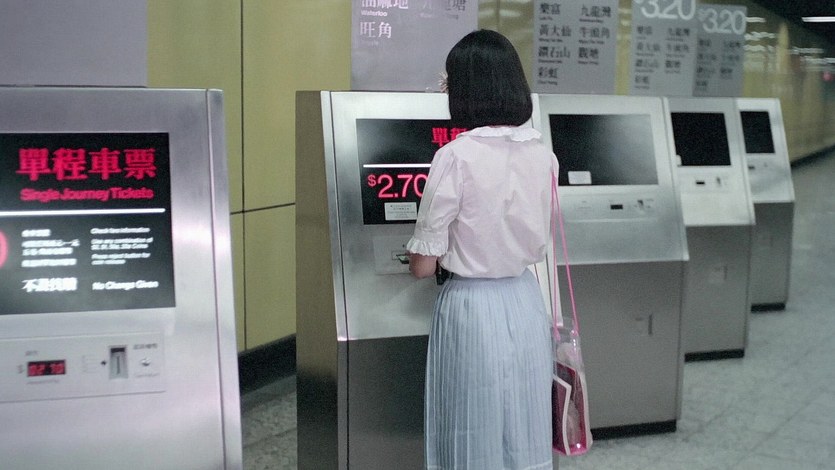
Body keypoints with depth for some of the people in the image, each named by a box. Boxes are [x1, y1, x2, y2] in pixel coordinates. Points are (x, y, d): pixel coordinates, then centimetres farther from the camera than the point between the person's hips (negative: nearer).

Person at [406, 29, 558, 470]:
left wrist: (417, 249, 9)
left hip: (473, 307, -6)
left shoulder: (457, 157, -18)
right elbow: (538, 245, 10)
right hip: (525, 303, 6)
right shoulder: (543, 154, 0)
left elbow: (423, 265, -13)